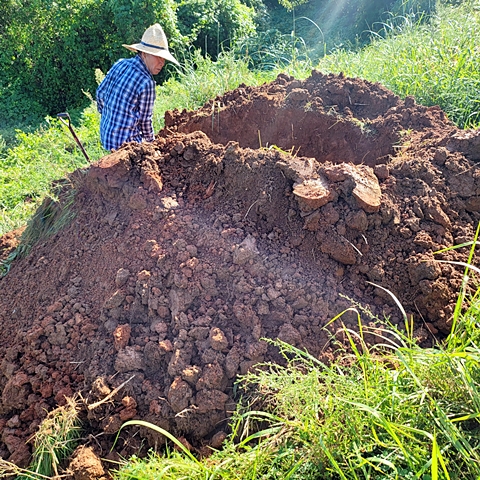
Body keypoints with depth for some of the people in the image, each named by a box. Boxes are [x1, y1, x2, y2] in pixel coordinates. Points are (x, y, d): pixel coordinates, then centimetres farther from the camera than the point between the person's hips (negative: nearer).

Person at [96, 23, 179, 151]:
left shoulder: (119, 64, 0)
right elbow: (145, 119, -13)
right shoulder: (147, 83, -21)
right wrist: (151, 141, 5)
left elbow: (100, 92, 11)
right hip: (125, 142, -8)